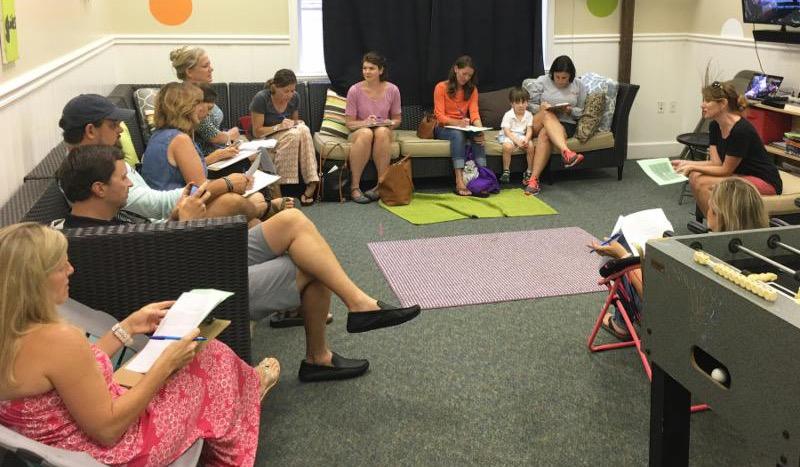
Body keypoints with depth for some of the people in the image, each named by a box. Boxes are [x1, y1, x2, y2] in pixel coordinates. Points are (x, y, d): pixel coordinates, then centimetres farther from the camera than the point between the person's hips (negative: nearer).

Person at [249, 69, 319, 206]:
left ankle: (312, 184, -32)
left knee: (304, 130, -28)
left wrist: (296, 123, -8)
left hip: (290, 137, 5)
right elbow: (257, 132, -16)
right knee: (293, 135, -33)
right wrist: (279, 127, -27)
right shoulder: (261, 98, -18)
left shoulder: (294, 98, -2)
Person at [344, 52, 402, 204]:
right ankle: (354, 186, -29)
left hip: (384, 132, 1)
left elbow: (397, 118, 9)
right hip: (359, 131, -1)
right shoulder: (355, 90, -8)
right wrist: (364, 122, -23)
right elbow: (349, 122, -3)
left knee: (382, 132, -37)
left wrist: (390, 123, -14)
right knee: (366, 133, -38)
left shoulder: (392, 90, -3)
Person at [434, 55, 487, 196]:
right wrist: (458, 123, -33)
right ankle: (459, 181, -49)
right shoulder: (441, 87, -7)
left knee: (477, 135, -30)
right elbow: (440, 116, -14)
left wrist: (479, 128, -29)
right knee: (457, 134, -37)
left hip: (463, 128, 4)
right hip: (443, 128, -4)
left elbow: (474, 112, -6)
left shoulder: (472, 90, 6)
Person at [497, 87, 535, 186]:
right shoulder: (508, 115, -8)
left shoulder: (528, 115, 3)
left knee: (530, 145, -25)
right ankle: (506, 171, -22)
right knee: (507, 146, -35)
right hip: (507, 136, -3)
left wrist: (526, 139, -24)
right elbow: (507, 131, -14)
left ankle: (530, 171, -11)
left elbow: (529, 130, -2)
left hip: (521, 135, 3)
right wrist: (517, 141, -26)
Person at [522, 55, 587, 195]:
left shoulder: (579, 86, 9)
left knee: (545, 134, -36)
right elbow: (529, 105, 6)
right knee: (547, 114, -37)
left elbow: (581, 111, 10)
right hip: (538, 123, 0)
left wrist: (570, 110, -12)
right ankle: (566, 152, -59)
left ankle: (533, 178, -43)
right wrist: (541, 108, -16)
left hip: (565, 124, 0)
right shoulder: (542, 81, 6)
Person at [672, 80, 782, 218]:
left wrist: (693, 167, -16)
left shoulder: (741, 130, -25)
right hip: (741, 177, 8)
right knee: (695, 178, -14)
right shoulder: (714, 126, 1)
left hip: (765, 182, -8)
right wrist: (687, 163, -12)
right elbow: (716, 163, -1)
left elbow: (725, 170, -18)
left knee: (703, 184, -23)